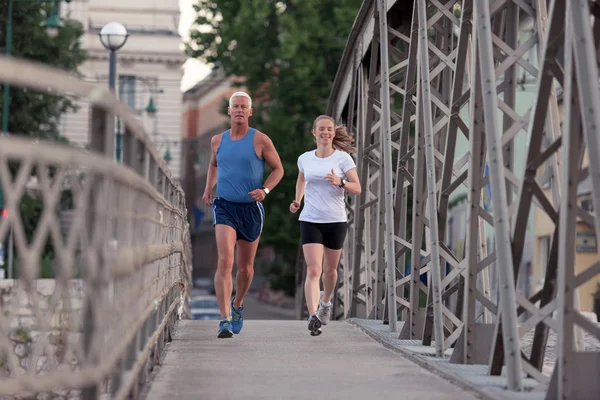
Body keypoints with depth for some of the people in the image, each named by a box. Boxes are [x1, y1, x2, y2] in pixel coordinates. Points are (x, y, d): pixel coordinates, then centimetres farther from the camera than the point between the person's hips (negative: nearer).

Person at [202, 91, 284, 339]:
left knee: (246, 267, 12)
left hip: (251, 208, 0)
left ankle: (237, 305, 41)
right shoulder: (218, 140, 6)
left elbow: (278, 169, 3)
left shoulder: (260, 140, -3)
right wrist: (208, 190, 13)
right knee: (224, 262, -18)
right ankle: (225, 320, -22)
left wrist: (265, 190, -13)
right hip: (224, 207, 0)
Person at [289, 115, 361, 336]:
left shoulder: (343, 158, -3)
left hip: (336, 221, 0)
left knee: (330, 269, 15)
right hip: (310, 220, 0)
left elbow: (357, 188, -6)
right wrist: (297, 200, 10)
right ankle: (313, 316, -23)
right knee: (313, 270, -14)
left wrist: (340, 182, -25)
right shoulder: (305, 159, 4)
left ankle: (326, 301, 45)